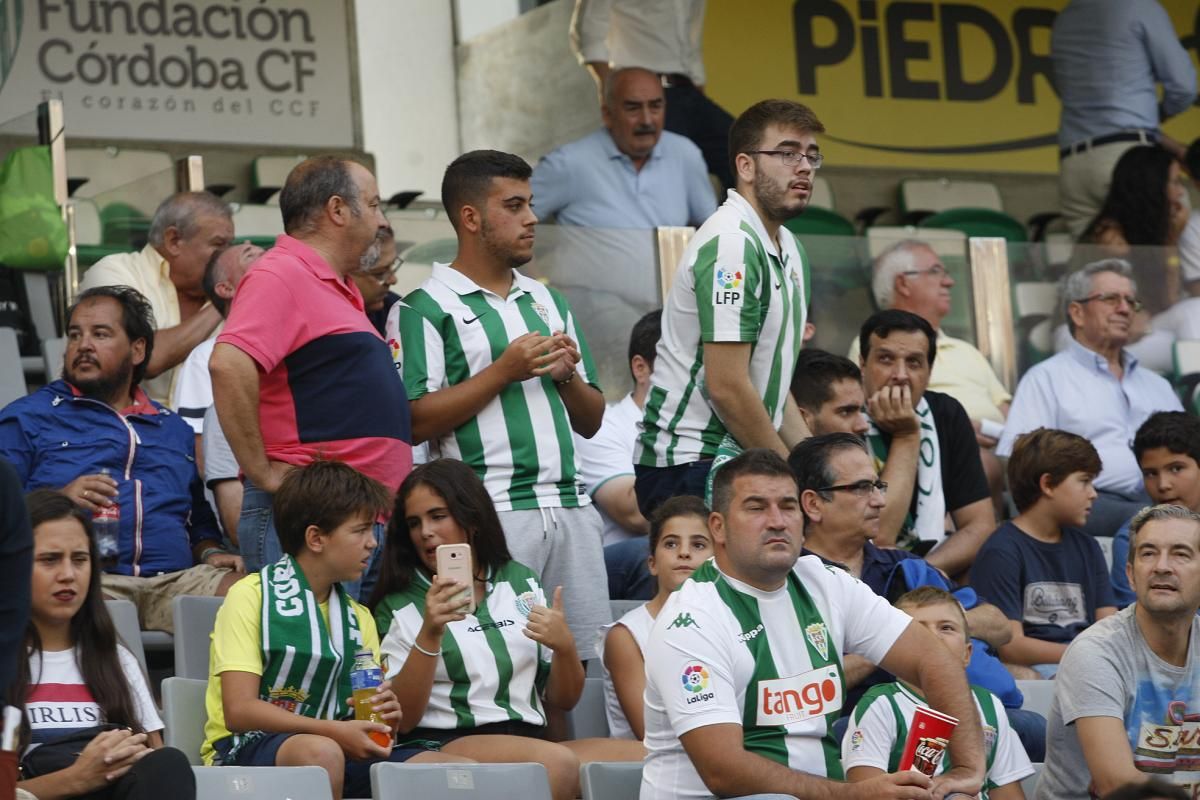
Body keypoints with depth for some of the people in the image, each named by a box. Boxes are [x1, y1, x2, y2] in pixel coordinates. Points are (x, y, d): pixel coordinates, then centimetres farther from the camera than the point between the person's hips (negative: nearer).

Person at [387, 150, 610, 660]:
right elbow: (413, 422, -12)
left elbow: (591, 421, 22)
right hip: (488, 514, -6)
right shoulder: (425, 308, -1)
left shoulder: (548, 302, 20)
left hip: (569, 504, 6)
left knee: (585, 661, 4)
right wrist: (504, 371, -12)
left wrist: (568, 376, 0)